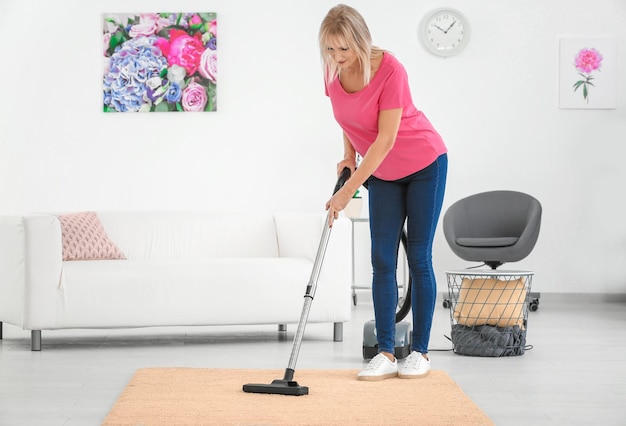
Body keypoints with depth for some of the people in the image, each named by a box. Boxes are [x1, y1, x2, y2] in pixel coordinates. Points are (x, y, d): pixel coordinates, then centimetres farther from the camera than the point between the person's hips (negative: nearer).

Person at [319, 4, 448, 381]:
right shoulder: (333, 73, -10)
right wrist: (350, 155, -3)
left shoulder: (390, 70, -28)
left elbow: (386, 139, -28)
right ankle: (386, 354, 0)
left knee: (419, 257, -3)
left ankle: (420, 352, 6)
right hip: (382, 173, 6)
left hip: (424, 165, -6)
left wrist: (349, 190, -29)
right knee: (382, 260, -2)